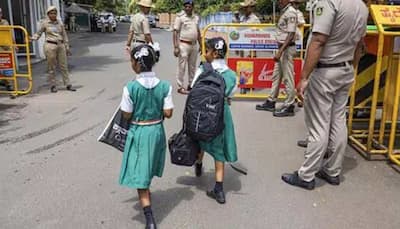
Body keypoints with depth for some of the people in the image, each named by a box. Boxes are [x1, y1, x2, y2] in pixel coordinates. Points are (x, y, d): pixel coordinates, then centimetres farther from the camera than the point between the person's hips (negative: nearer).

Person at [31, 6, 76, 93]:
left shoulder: (60, 23, 10)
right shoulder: (44, 23, 0)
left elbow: (64, 35, 14)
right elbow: (38, 33, 4)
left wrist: (67, 47, 13)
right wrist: (32, 38, -15)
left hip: (61, 45, 4)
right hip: (50, 46, -4)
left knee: (64, 66, 5)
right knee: (51, 67, 1)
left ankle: (68, 85, 10)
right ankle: (53, 86, 10)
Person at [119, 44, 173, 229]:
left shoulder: (130, 88, -19)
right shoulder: (165, 86, -11)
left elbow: (126, 115, -12)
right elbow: (168, 113, -8)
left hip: (138, 132, -4)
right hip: (157, 131, 4)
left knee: (140, 174, 4)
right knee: (148, 169, 27)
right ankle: (146, 195, 51)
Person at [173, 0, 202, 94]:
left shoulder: (196, 17, 11)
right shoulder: (180, 17, -6)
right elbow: (175, 32, -10)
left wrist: (201, 45, 17)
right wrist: (176, 47, -17)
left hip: (194, 45, 6)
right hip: (183, 45, -6)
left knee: (192, 66, 13)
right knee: (182, 67, -3)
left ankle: (191, 85, 24)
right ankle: (180, 87, 4)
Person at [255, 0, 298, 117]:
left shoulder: (291, 12, -13)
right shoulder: (283, 11, 13)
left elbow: (291, 34, -19)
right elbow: (282, 33, 12)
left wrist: (280, 51, -25)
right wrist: (279, 51, 9)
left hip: (287, 48, -10)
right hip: (282, 48, 10)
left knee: (288, 78, -3)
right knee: (276, 76, 15)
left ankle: (289, 106, 5)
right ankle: (271, 102, 26)